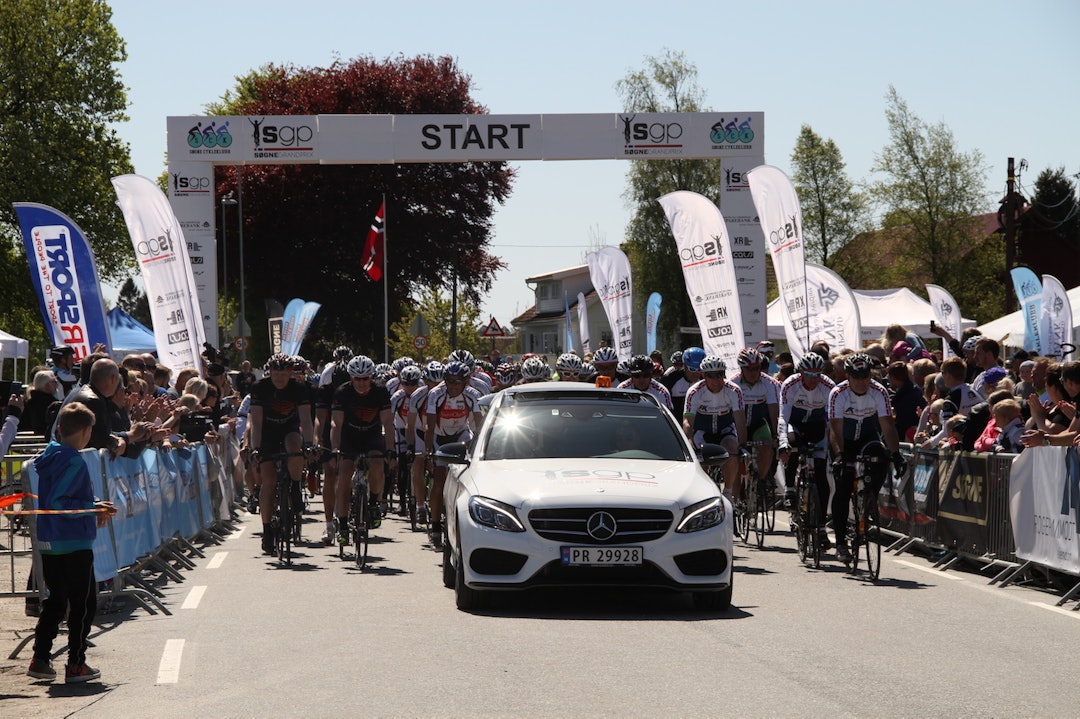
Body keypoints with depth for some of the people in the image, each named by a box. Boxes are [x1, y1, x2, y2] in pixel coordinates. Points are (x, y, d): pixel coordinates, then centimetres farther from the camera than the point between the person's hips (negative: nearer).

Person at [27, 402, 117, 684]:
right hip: (75, 544, -9)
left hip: (49, 542, 9)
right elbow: (57, 502, -24)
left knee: (55, 601, 16)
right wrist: (94, 509, -16)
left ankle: (40, 659, 15)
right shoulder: (73, 462, -17)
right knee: (84, 603, 2)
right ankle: (76, 664, 4)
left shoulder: (49, 456, 10)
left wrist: (93, 508, 13)